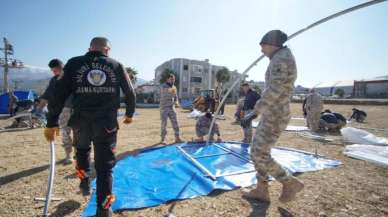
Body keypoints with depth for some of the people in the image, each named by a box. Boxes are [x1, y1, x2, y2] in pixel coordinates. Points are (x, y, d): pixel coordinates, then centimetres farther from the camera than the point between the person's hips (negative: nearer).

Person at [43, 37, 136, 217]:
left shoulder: (74, 63, 3)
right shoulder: (117, 66, 3)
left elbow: (60, 93, -2)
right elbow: (130, 93, 8)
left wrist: (52, 122, 2)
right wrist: (129, 114, 23)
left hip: (80, 122, 1)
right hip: (107, 124, -1)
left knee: (82, 150, 33)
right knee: (105, 166, 7)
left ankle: (84, 183, 37)